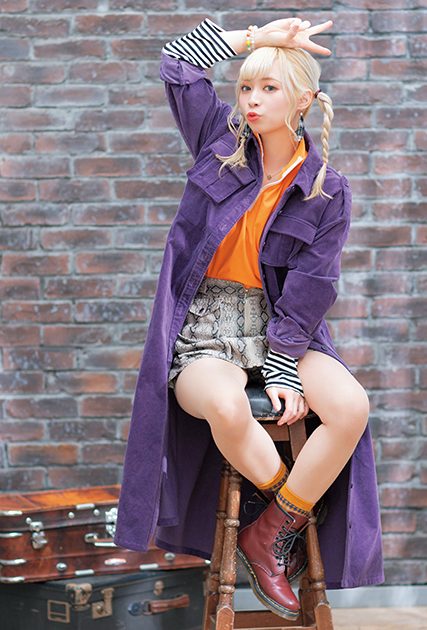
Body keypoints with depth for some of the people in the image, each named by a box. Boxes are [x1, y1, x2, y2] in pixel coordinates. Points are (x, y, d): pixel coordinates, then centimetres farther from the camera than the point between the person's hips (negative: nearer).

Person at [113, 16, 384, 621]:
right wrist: (260, 36, -1)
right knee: (227, 407, -36)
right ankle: (293, 512, -7)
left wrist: (284, 372, -13)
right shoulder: (223, 140, 4)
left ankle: (270, 534, -8)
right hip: (206, 329, -1)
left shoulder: (327, 191, -1)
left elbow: (308, 293, -4)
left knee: (351, 405, -26)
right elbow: (176, 61, 1)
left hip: (280, 326, 1)